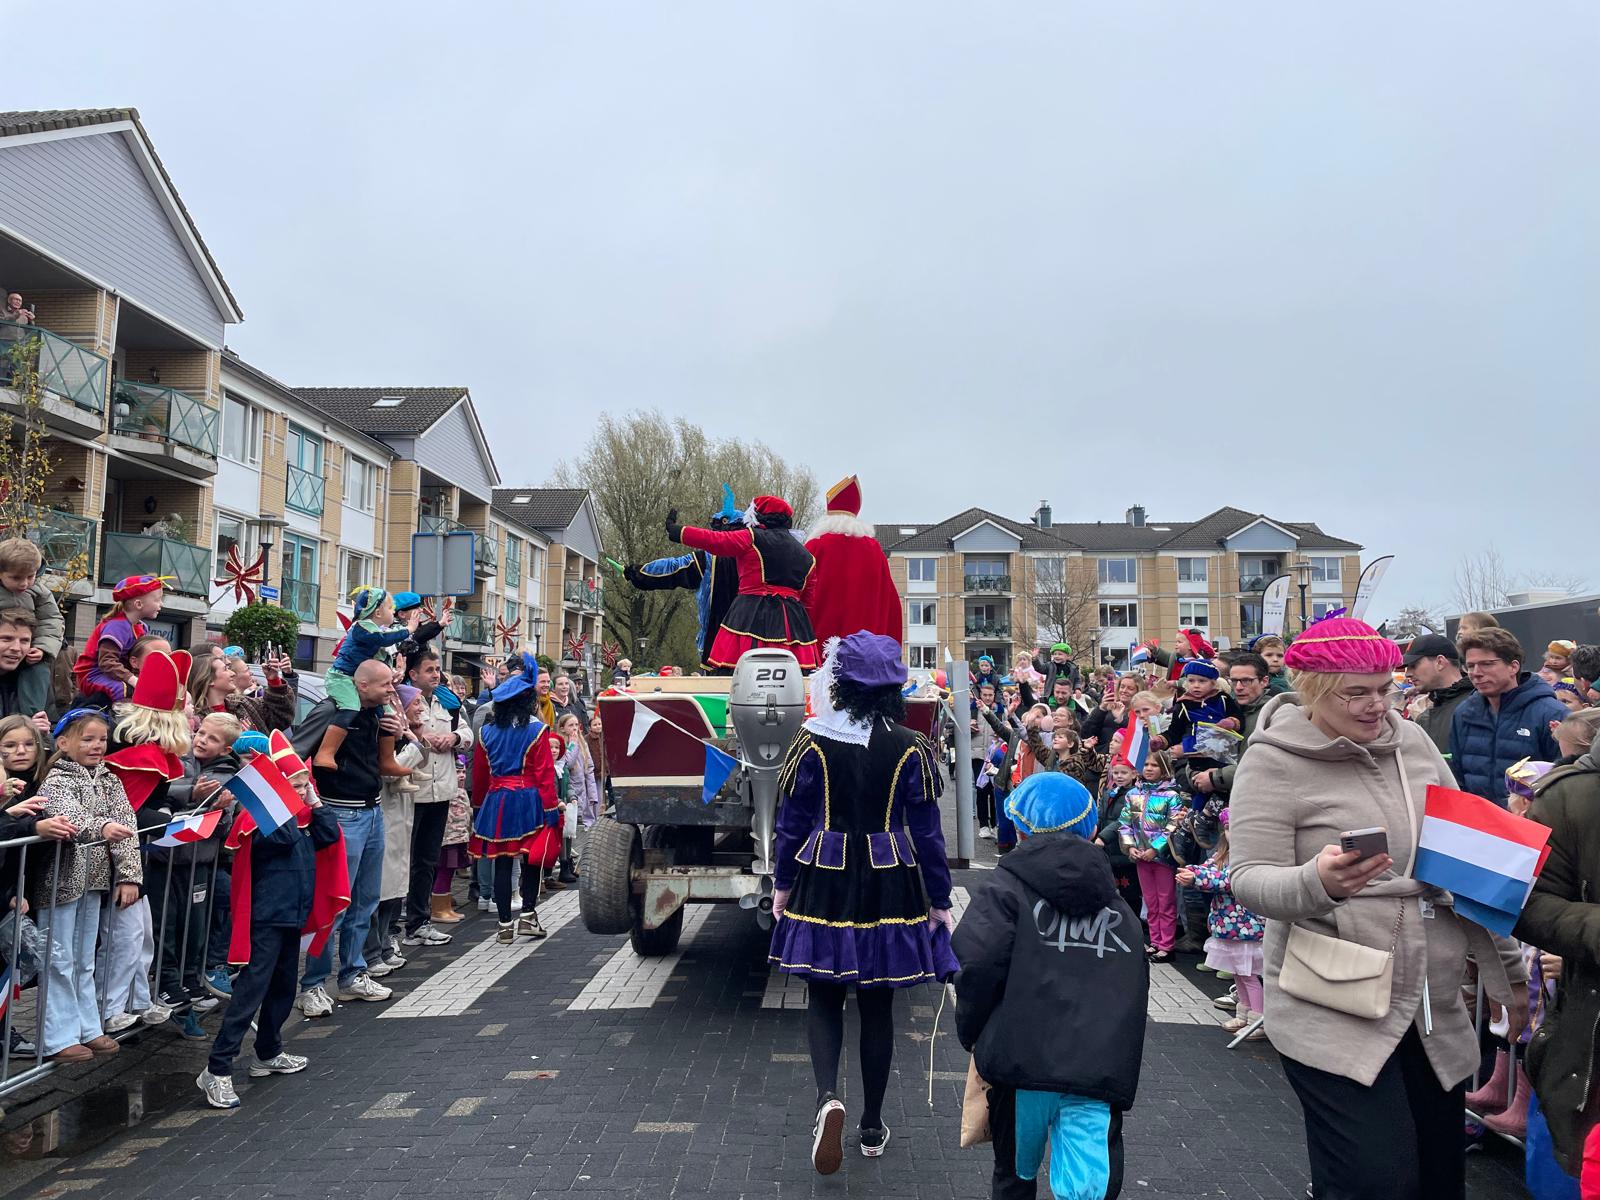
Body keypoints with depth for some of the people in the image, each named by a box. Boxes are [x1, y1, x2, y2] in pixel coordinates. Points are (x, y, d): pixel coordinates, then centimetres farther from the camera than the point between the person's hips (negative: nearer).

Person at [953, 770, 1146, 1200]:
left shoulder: (1008, 892, 0)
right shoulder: (1120, 911, 16)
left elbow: (977, 963, -15)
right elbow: (1136, 992, 18)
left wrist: (970, 1032, 1)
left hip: (1023, 1065, -2)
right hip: (1099, 1073, 2)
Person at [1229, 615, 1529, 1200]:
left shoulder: (1413, 740, 5)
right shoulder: (1275, 761, -11)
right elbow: (1248, 879, -15)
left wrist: (1509, 971, 15)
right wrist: (1317, 882, -35)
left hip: (1436, 1013, 6)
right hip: (1333, 1018, -6)